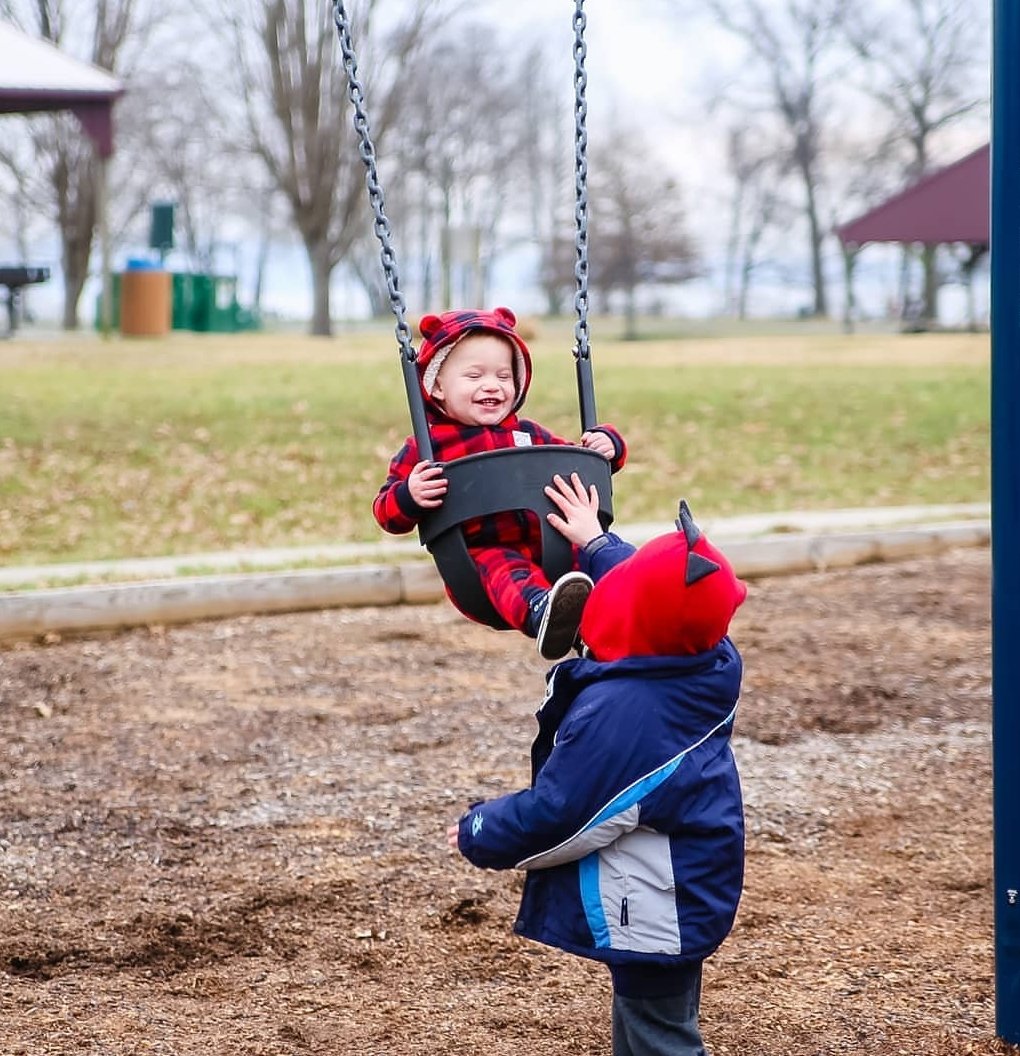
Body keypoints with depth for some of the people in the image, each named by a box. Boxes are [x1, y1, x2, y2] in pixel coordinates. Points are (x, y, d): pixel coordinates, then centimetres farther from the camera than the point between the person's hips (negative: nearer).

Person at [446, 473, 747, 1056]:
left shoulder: (615, 714, -33)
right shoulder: (715, 663, -9)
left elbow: (555, 817, -24)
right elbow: (655, 590, 14)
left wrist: (478, 835, -5)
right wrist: (597, 543, 27)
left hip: (651, 914, -9)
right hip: (691, 892, 9)